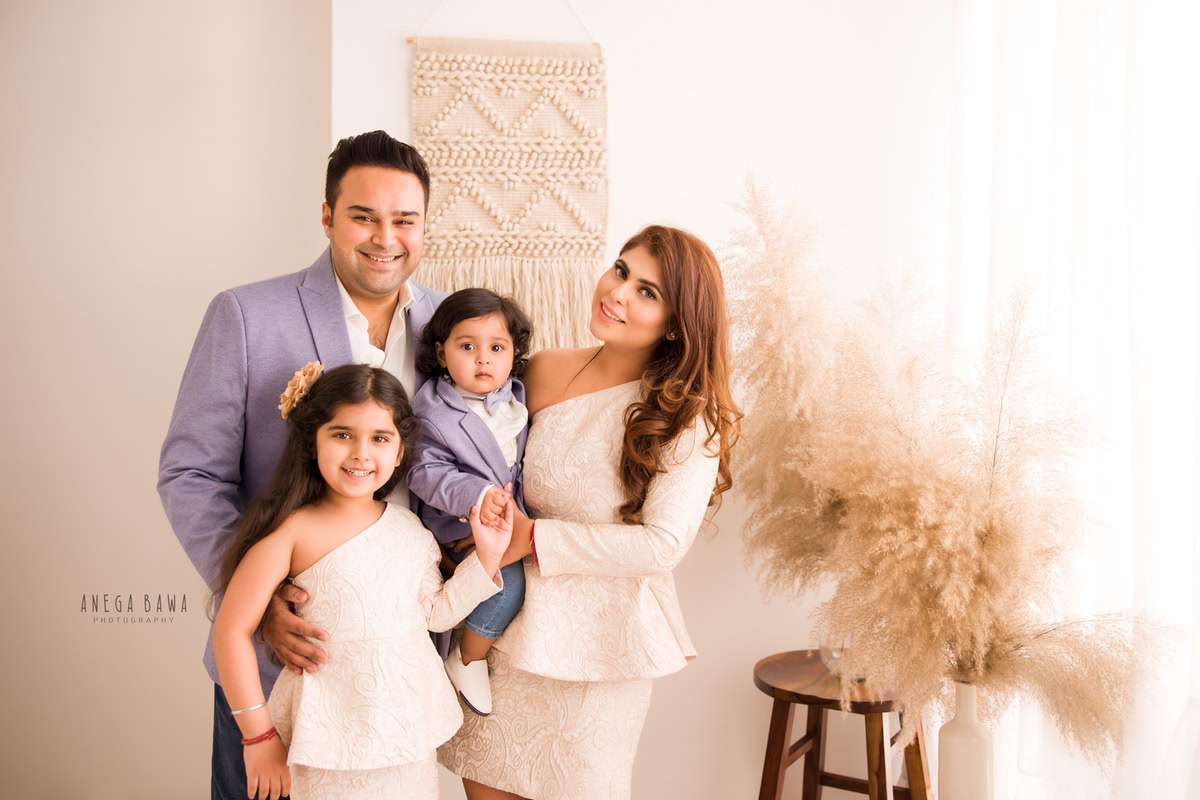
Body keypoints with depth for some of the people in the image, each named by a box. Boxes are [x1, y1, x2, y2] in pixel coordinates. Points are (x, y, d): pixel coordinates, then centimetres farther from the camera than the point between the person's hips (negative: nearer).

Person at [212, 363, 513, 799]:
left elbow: (435, 612, 9)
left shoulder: (409, 526, 3)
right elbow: (232, 630, -11)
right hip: (332, 730, -5)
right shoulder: (295, 530, -13)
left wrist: (487, 555, -1)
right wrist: (259, 735, -8)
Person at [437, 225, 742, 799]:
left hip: (598, 644, -3)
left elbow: (663, 543, -19)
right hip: (507, 622, 4)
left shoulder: (690, 419, -12)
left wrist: (536, 539, -18)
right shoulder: (543, 372, 0)